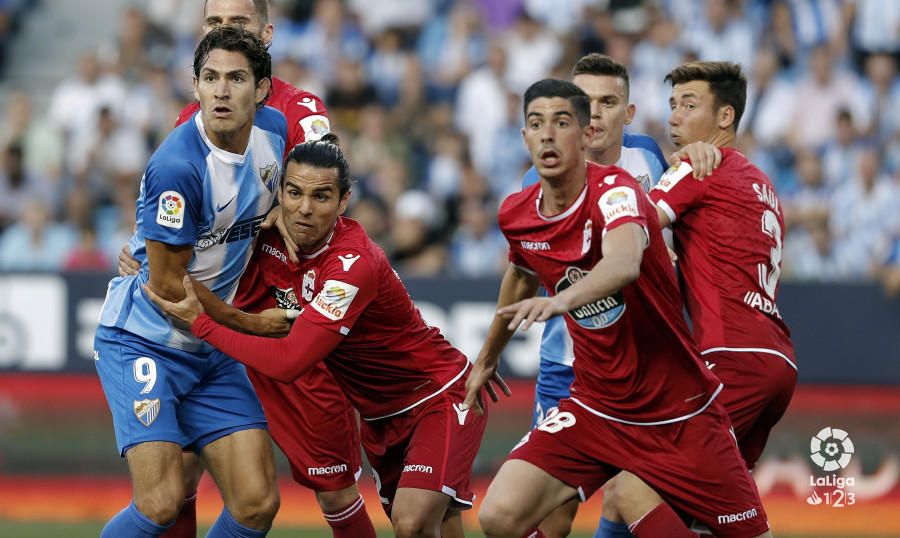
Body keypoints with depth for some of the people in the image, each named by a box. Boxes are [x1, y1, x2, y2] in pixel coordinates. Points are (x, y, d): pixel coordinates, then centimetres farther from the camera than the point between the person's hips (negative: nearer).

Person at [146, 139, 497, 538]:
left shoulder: (353, 265, -31)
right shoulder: (272, 240, -9)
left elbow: (288, 362, -35)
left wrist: (201, 322, -26)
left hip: (440, 397, -8)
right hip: (380, 412, 8)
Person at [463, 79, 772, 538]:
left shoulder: (615, 190, -20)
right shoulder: (517, 214, -1)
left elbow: (624, 263, -42)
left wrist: (562, 299, -61)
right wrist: (488, 356, 36)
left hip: (679, 414, -4)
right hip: (594, 410, 4)